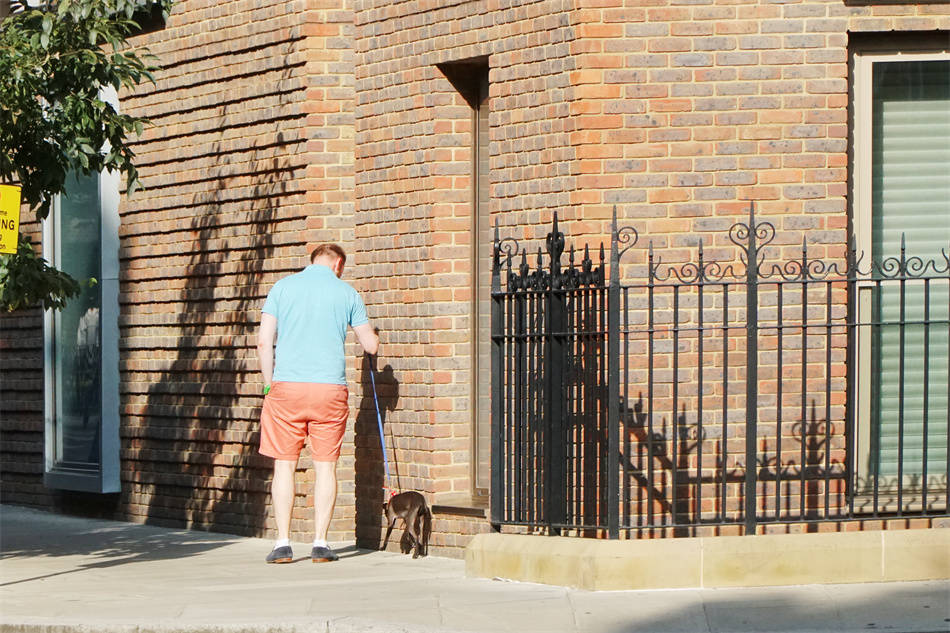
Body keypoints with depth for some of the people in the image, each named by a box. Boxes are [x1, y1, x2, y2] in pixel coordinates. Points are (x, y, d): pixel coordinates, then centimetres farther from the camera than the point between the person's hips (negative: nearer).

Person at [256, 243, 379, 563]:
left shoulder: (283, 287, 6)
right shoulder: (346, 292, 6)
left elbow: (264, 340, 1)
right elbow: (371, 345, 11)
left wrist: (269, 383, 11)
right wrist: (370, 332, 34)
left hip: (287, 386, 0)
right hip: (330, 387, 0)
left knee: (285, 465, 5)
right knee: (325, 465, 6)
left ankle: (283, 543, 1)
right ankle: (320, 543, 4)